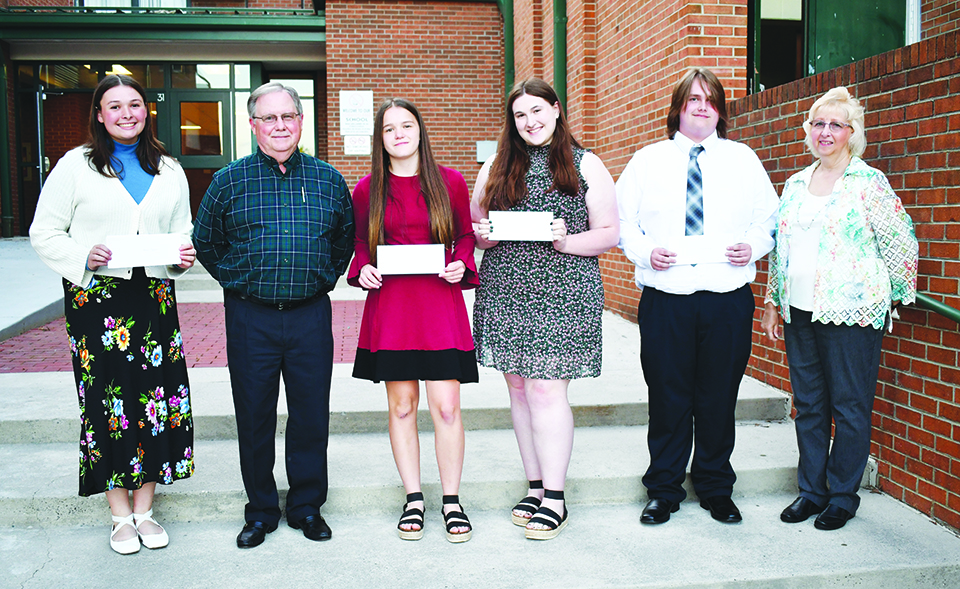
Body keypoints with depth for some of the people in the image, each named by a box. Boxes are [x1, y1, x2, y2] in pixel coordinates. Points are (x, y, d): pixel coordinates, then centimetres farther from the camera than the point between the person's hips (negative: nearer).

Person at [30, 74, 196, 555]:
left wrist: (184, 254, -4)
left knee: (156, 395, 1)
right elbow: (44, 234, 1)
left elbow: (182, 231, 19)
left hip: (154, 296, 3)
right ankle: (121, 515, 16)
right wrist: (84, 256, -16)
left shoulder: (169, 171, 12)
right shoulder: (75, 166, 2)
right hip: (95, 298, -3)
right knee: (107, 398, 0)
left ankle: (144, 508, 18)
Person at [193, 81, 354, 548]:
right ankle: (261, 512, 25)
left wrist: (323, 278, 10)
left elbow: (345, 239, 17)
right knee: (254, 418, 8)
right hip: (250, 317, 0)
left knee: (312, 416, 7)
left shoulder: (328, 179, 5)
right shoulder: (228, 181, 2)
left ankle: (307, 508, 25)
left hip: (311, 315, 1)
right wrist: (241, 282, 7)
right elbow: (205, 244, 12)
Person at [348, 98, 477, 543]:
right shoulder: (367, 190, 6)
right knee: (401, 405, 7)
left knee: (446, 406, -3)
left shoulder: (450, 182, 4)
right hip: (389, 304, 1)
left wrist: (461, 264, -5)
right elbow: (360, 242, 16)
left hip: (440, 302, -1)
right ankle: (413, 500, 20)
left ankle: (451, 501, 13)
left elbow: (465, 234, 13)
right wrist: (362, 269, -4)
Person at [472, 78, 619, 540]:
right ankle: (535, 487, 20)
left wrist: (566, 241, -16)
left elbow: (609, 234, 1)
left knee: (546, 389, -7)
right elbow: (474, 228, 18)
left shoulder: (585, 166, 4)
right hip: (504, 291, 4)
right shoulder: (495, 169, 14)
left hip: (562, 293, -4)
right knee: (519, 389, 7)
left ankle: (554, 499, 4)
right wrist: (484, 236, -5)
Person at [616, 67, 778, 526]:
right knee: (668, 398, 5)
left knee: (719, 398, 9)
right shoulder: (647, 161, 9)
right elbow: (623, 221, 8)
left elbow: (768, 218, 12)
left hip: (728, 299, 1)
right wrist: (645, 251, -11)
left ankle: (716, 489, 27)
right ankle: (663, 490, 22)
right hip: (665, 299, -1)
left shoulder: (743, 160, 12)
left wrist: (753, 246, -8)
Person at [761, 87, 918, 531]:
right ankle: (811, 491, 23)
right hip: (799, 312, 5)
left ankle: (843, 496, 17)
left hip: (850, 313, -5)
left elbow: (900, 243, 0)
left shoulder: (869, 182, -4)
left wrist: (899, 294, 7)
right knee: (808, 405, 11)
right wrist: (772, 302, 17)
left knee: (850, 407, 2)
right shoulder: (795, 184, 13)